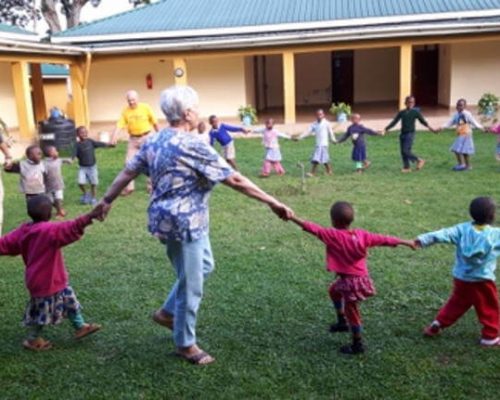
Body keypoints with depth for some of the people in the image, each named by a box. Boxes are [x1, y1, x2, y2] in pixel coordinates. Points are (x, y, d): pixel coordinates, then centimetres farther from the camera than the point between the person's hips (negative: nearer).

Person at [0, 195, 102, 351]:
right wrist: (87, 218, -49)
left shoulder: (24, 231, 0)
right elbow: (70, 228, -41)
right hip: (45, 281, -9)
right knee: (43, 310, 9)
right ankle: (33, 340, 26)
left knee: (68, 300, 19)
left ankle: (80, 327, 30)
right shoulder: (50, 231, -26)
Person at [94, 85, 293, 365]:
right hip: (185, 223, -9)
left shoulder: (153, 142, 5)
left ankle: (168, 312, 35)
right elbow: (235, 180, -20)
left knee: (205, 266, 26)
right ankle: (185, 345, 22)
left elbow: (128, 172, 13)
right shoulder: (193, 145, -20)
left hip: (168, 219, 10)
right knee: (191, 286, 6)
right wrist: (273, 203, -15)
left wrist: (107, 201, 27)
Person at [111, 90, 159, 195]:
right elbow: (119, 125, -13)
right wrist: (114, 137, -29)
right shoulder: (125, 111, -5)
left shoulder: (146, 107, -8)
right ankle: (129, 186, 10)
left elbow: (155, 123, -1)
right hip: (133, 139, 2)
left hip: (146, 137, -2)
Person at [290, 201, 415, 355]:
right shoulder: (362, 235, -2)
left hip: (350, 281, -8)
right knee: (334, 290, 30)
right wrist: (405, 242, 13)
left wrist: (293, 218, -18)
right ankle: (342, 322, 41)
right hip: (360, 278, 8)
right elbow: (383, 239, 3)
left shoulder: (333, 235, -19)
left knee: (351, 312, 8)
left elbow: (313, 228, -21)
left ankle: (357, 345, 23)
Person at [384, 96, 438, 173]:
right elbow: (394, 122, 12)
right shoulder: (401, 113, 8)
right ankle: (407, 167, 16)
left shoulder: (416, 112, -1)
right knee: (403, 152, 5)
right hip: (402, 134, 5)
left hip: (410, 134, -5)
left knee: (406, 151, -14)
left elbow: (422, 121, 3)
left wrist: (429, 127, -11)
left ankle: (419, 160, 4)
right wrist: (386, 129, 7)